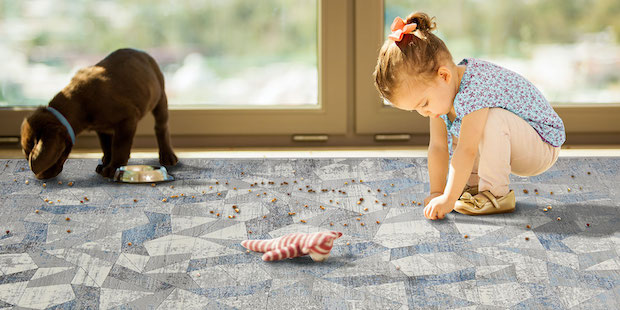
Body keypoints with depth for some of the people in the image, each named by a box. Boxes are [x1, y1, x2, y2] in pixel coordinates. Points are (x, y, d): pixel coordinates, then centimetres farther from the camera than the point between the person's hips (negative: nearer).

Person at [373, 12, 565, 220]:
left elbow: (466, 152, -36)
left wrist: (448, 199, -34)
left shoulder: (475, 89, -33)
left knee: (493, 119, -34)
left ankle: (496, 193, -20)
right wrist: (436, 193, -8)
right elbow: (437, 147, -4)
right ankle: (474, 185, 3)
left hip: (544, 145, -9)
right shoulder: (439, 90, -6)